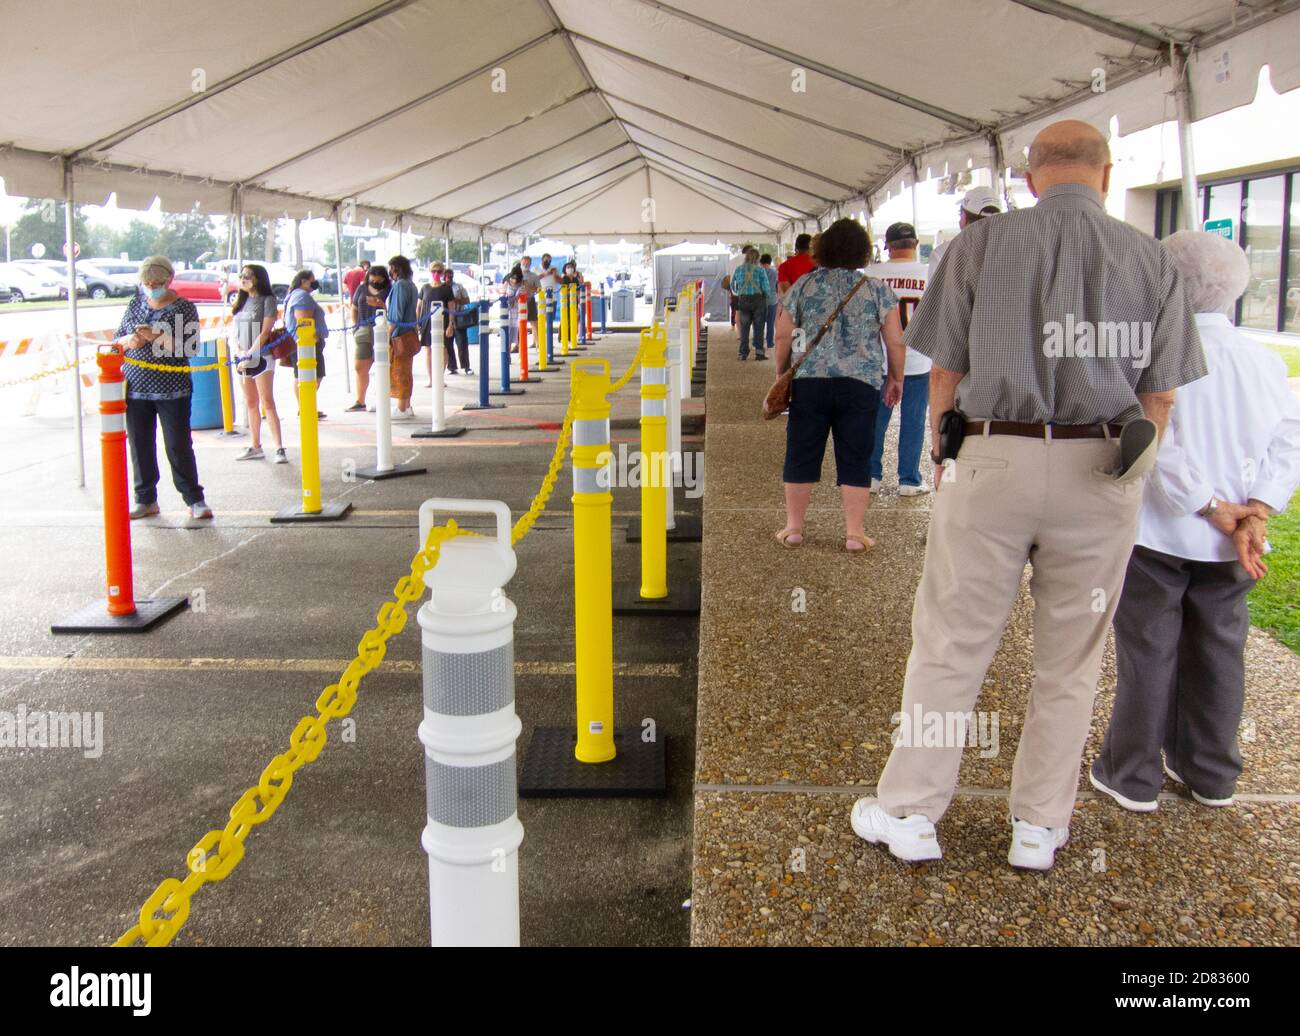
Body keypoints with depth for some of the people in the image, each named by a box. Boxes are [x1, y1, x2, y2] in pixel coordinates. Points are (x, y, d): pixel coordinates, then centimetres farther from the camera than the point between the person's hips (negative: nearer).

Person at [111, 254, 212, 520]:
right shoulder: (135, 304, 11)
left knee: (178, 446, -3)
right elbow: (116, 340, 13)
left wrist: (157, 337, -23)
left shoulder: (184, 308, -2)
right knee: (140, 446, 8)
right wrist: (128, 341, -9)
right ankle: (146, 500, 19)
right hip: (136, 389, 4)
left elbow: (189, 347, -12)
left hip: (172, 390, -4)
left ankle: (194, 500, 7)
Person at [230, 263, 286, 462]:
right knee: (250, 404, 10)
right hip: (242, 359, 7)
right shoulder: (241, 302, 14)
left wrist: (250, 354, -15)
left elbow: (265, 332, -12)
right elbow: (235, 332, 14)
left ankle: (279, 448, -11)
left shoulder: (267, 300, -5)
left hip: (261, 358, -7)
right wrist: (239, 352, -4)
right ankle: (255, 447, 16)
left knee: (267, 404, -10)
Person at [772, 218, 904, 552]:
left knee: (801, 456, 10)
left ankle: (793, 528, 16)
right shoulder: (877, 289, 2)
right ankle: (854, 533, 9)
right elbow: (895, 342, 0)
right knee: (855, 459, 6)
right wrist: (896, 378, 13)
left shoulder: (803, 286, 5)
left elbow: (783, 337, 4)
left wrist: (781, 375, 16)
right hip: (861, 384, -1)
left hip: (809, 382, 1)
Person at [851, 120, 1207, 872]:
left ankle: (908, 813, 19)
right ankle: (1040, 829, 24)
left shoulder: (981, 245, 1)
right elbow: (1159, 400, 5)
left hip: (992, 460, -1)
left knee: (949, 646, 9)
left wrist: (944, 457, 12)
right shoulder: (1152, 260, 4)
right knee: (1070, 661, 13)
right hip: (1102, 472, 2)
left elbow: (946, 374, 1)